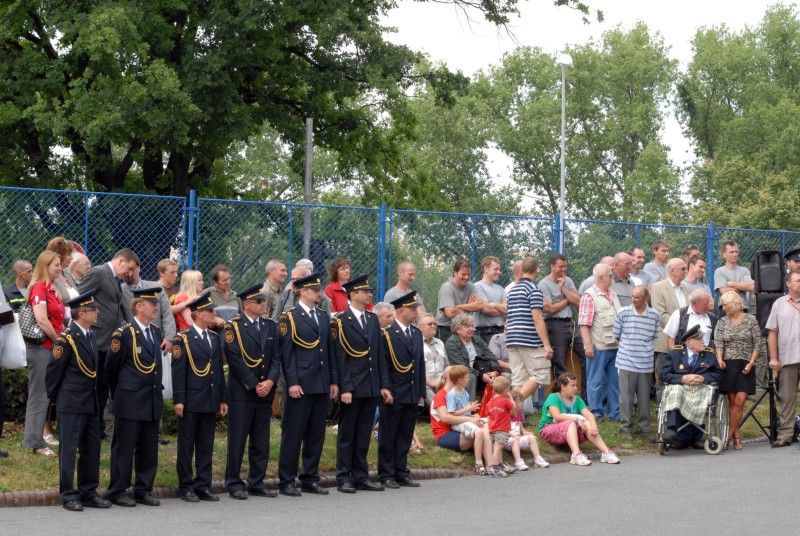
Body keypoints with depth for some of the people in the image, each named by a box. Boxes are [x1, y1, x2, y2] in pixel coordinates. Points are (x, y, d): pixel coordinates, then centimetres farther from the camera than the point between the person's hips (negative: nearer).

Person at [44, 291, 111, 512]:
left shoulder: (91, 335, 11)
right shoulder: (67, 338, -14)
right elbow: (54, 369, -9)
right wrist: (55, 396, 0)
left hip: (91, 403, 8)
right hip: (71, 404, -8)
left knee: (92, 448, 11)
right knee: (69, 449, -1)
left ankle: (88, 492, 19)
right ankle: (68, 495, 5)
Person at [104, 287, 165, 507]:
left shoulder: (156, 332, 11)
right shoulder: (124, 333, -10)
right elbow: (112, 367, -2)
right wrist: (117, 395, 8)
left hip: (153, 402, 7)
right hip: (130, 402, -7)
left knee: (149, 450, 11)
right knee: (124, 448, 1)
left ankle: (144, 490, 20)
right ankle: (117, 492, 9)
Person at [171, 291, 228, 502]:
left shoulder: (215, 338, 13)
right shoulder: (183, 338, -6)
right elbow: (178, 371, -9)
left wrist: (223, 399, 12)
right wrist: (178, 400, -13)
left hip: (211, 402, 6)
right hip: (191, 402, -6)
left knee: (206, 446, 9)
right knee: (186, 446, 3)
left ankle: (203, 486, 15)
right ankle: (186, 487, 9)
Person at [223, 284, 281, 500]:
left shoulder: (271, 326, 12)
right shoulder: (233, 327, -5)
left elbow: (276, 358, 8)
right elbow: (235, 360, -11)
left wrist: (270, 381, -8)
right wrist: (255, 385, -12)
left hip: (265, 392, 5)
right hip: (241, 393, -5)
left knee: (261, 441, 8)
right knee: (237, 441, 0)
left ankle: (257, 482, 16)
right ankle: (234, 484, 7)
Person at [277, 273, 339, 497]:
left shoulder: (324, 317, 16)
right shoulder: (289, 318, -3)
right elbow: (286, 353, -7)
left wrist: (334, 381, 12)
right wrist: (292, 382, -14)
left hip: (322, 386, 6)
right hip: (300, 385, -6)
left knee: (316, 435, 10)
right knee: (293, 435, -2)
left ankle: (310, 479, 17)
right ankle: (287, 481, 4)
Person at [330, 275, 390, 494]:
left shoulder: (373, 319, 13)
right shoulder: (340, 322, -6)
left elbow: (380, 354, 14)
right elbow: (339, 358, -10)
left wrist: (384, 385, 8)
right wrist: (345, 388, -15)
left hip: (372, 387, 6)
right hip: (352, 388, -6)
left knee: (364, 434, 10)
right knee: (347, 434, 2)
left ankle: (361, 476, 16)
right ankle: (343, 478, 7)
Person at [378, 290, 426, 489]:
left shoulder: (417, 334, 14)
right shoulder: (387, 334, -8)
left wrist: (421, 392, 12)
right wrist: (386, 391, -14)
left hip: (412, 396, 6)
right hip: (393, 396, -6)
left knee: (405, 437, 11)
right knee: (388, 437, 2)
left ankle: (401, 473, 18)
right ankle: (386, 475, 7)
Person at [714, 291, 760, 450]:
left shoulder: (750, 320, 4)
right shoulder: (722, 322, 10)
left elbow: (757, 343, 3)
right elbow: (718, 343, 0)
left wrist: (751, 362, -7)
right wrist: (719, 359, -17)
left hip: (745, 366, -2)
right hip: (728, 365, 2)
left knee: (740, 401, -10)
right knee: (732, 402, -1)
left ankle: (729, 434, -3)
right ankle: (736, 435, 5)